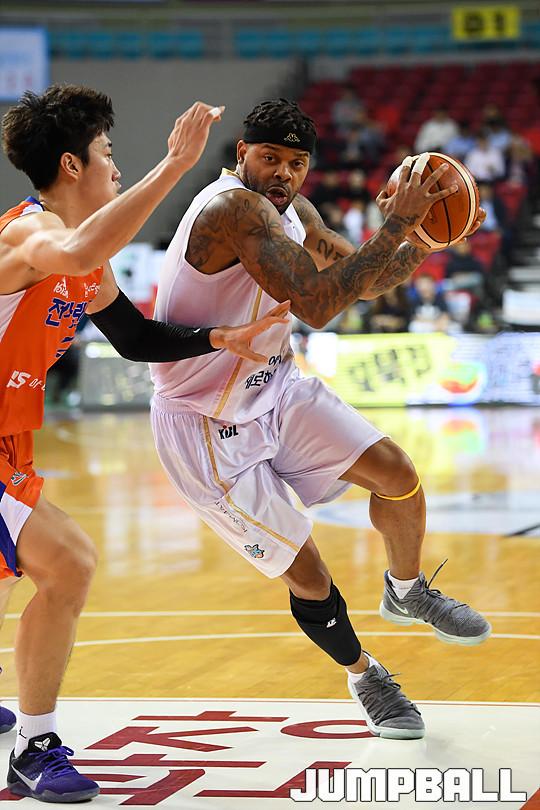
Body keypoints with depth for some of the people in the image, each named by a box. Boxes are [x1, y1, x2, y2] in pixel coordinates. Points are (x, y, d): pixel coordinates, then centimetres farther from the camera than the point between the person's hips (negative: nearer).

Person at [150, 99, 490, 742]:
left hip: (273, 388, 8)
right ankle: (363, 676, 25)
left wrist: (426, 242, -4)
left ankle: (406, 592, 26)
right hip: (207, 426, -8)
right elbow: (318, 304, -37)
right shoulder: (234, 208, -27)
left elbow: (360, 281, 14)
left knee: (396, 473, -3)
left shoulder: (291, 211, 2)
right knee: (307, 575, -2)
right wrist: (396, 224, -34)